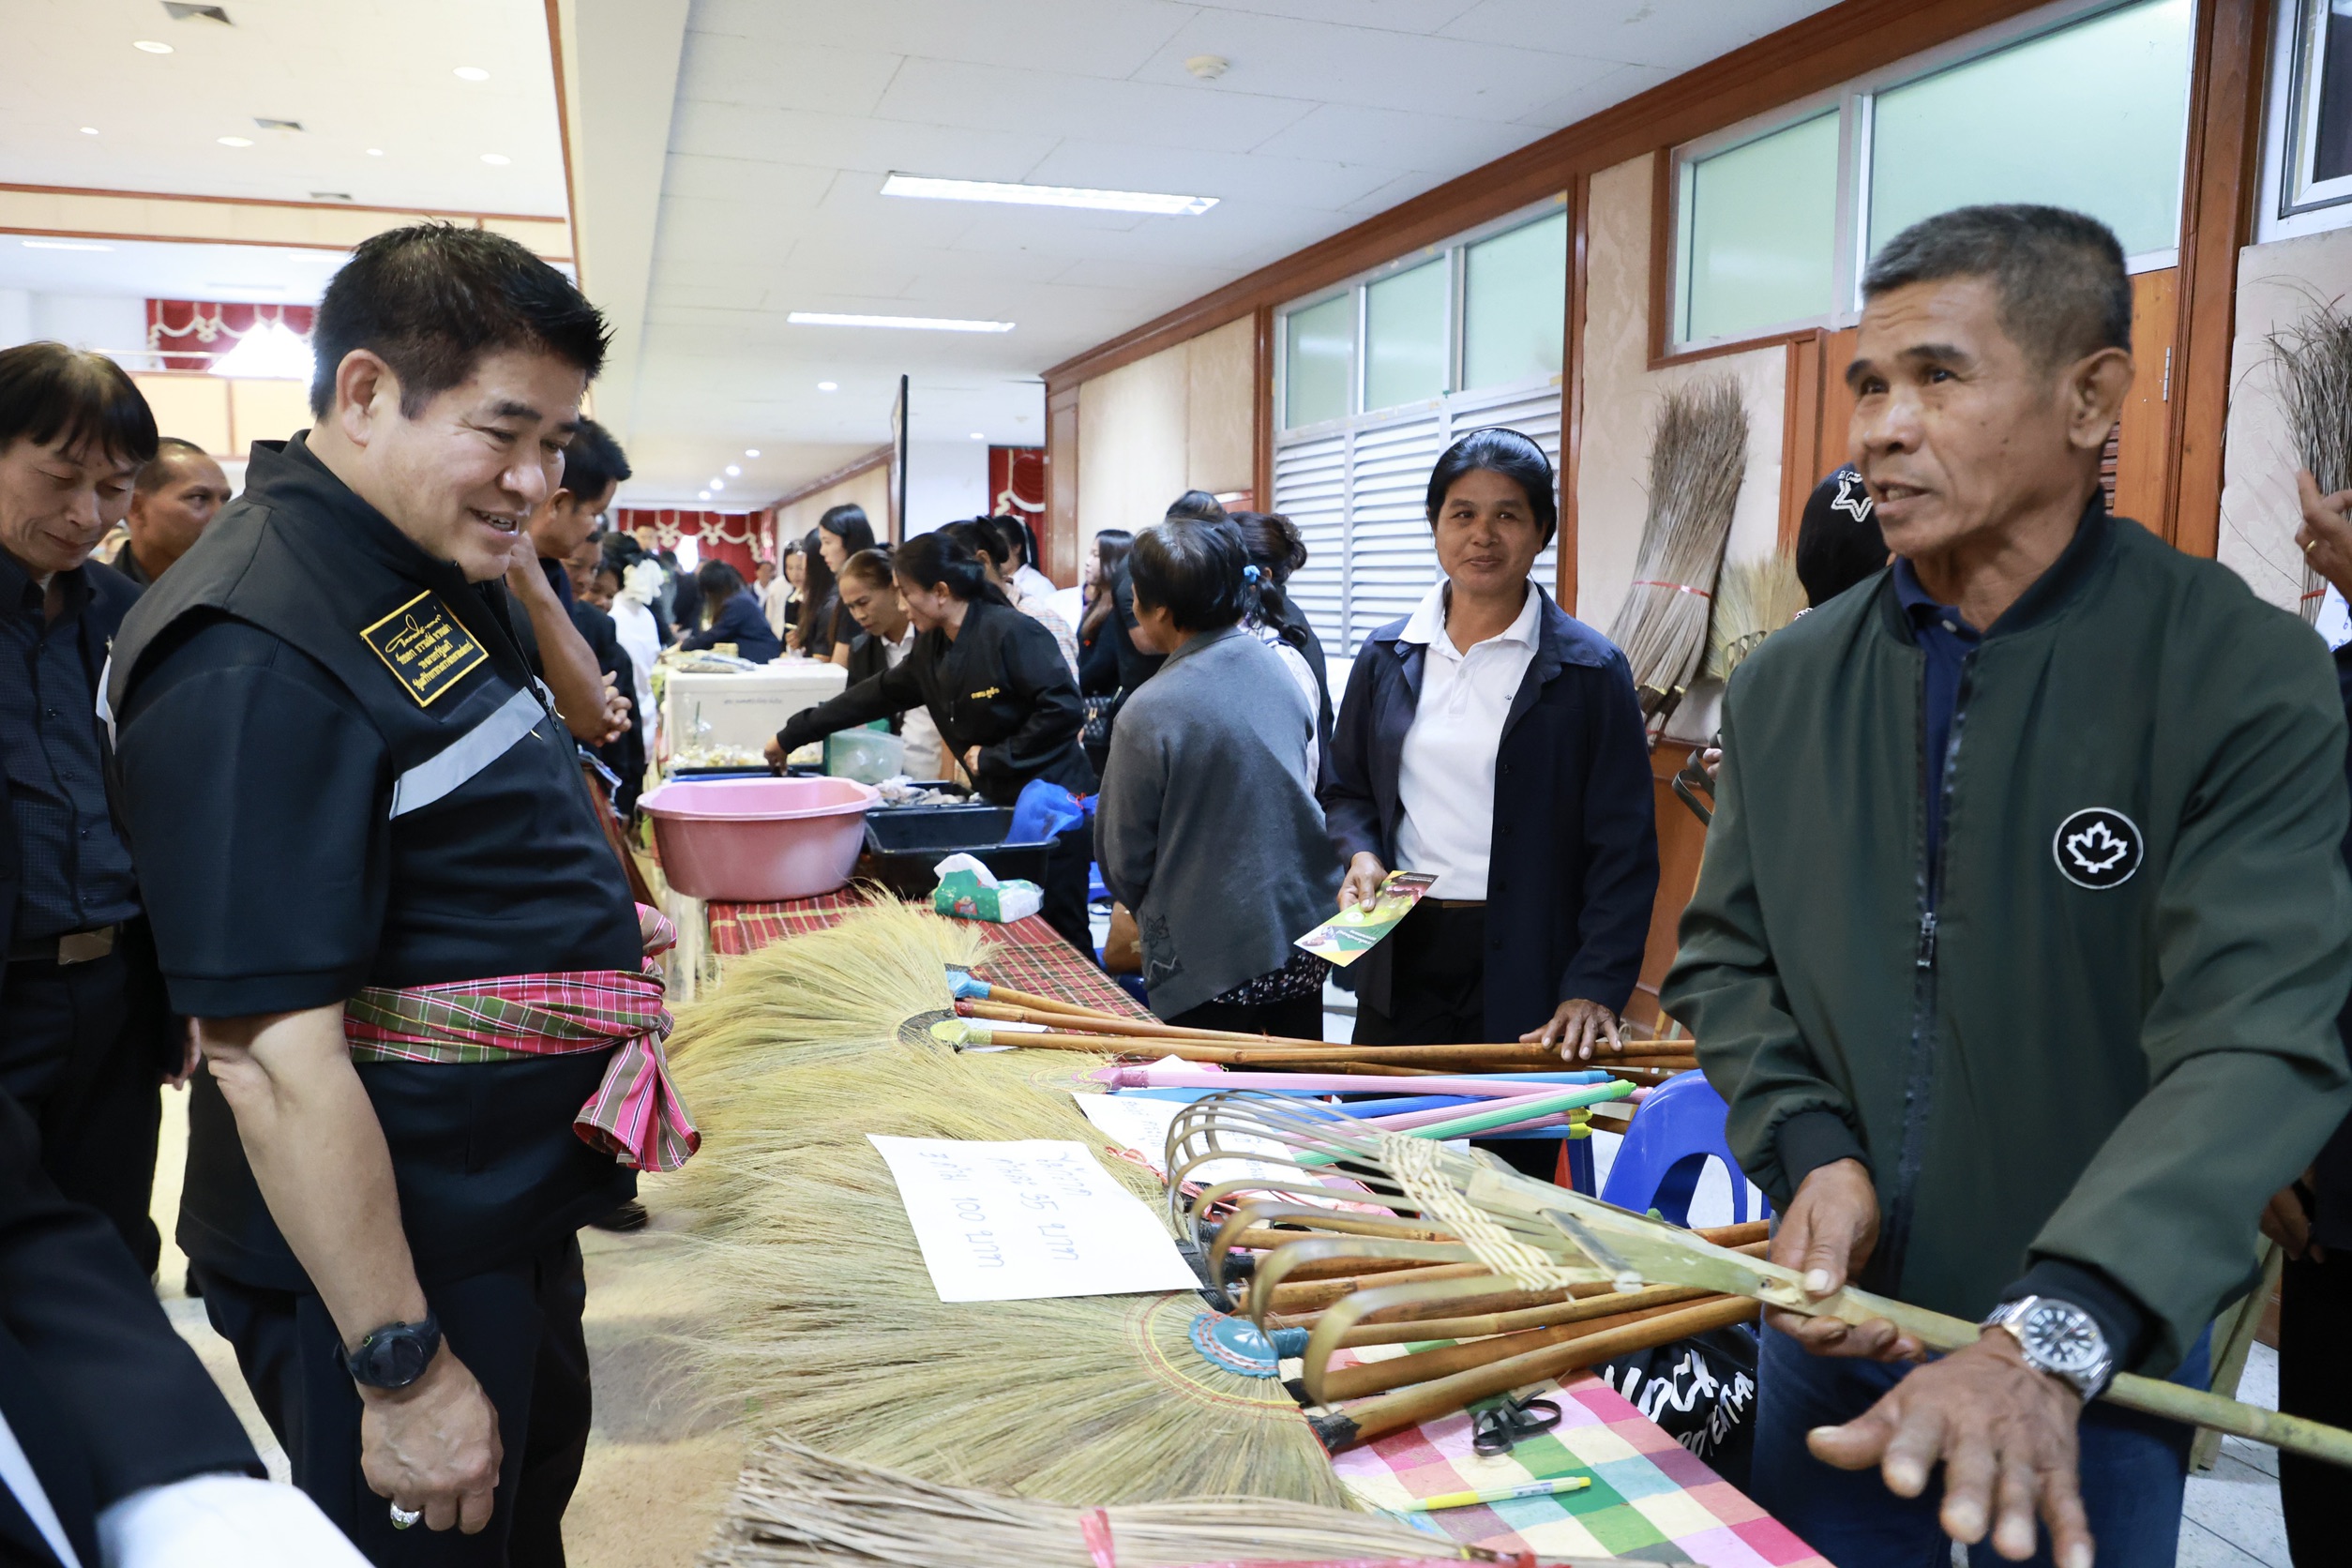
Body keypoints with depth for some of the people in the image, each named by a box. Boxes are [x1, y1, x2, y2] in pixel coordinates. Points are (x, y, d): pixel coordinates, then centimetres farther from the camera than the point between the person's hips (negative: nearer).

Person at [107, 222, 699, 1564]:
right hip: (391, 1262, -9)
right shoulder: (254, 658, -26)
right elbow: (274, 1059, -27)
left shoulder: (436, 574, 4)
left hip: (521, 1212, 9)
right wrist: (404, 1369, -24)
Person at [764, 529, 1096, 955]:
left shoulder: (1011, 633, -17)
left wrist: (994, 757, -17)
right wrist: (791, 736, 22)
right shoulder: (931, 648, 9)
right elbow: (879, 694, 17)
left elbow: (1063, 708, -24)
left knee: (1060, 930, -1)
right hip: (999, 802, 8)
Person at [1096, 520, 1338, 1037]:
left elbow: (1122, 860, -7)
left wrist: (1139, 903, 14)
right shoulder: (1275, 665, 1)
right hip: (1304, 927, 6)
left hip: (1208, 956, -6)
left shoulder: (1149, 715, -18)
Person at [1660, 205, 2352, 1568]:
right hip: (1832, 1314, 4)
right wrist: (1811, 1151, -13)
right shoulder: (1790, 684, -1)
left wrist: (2055, 1336, -36)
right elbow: (1727, 958, 4)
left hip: (2093, 1363, -3)